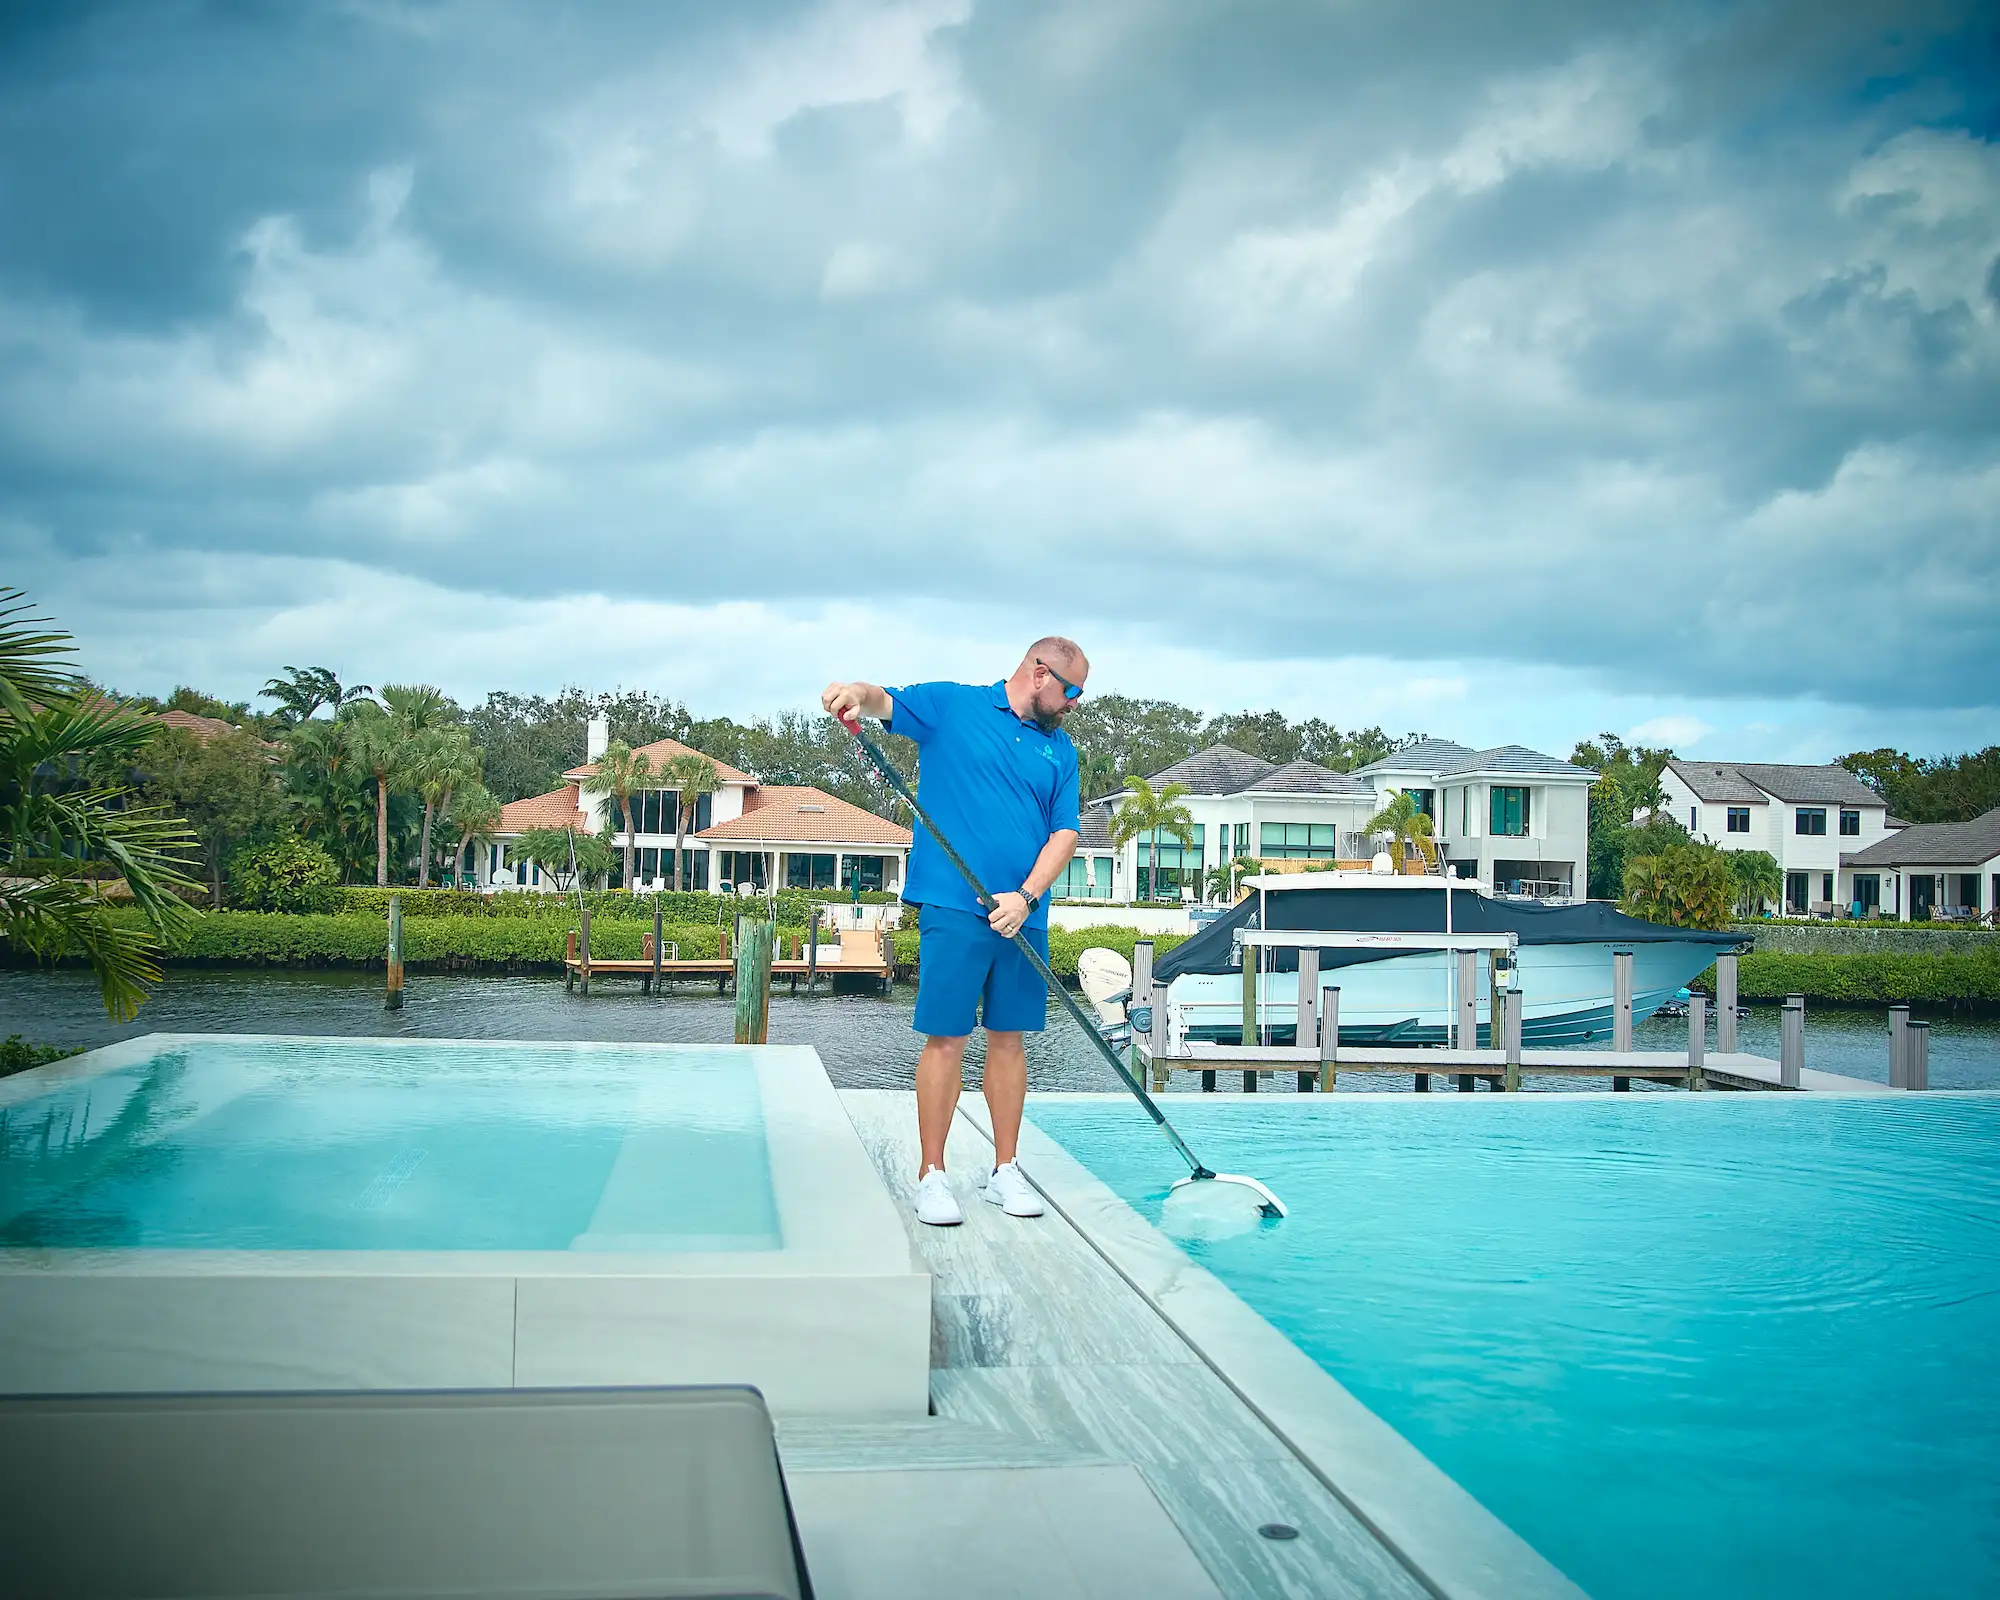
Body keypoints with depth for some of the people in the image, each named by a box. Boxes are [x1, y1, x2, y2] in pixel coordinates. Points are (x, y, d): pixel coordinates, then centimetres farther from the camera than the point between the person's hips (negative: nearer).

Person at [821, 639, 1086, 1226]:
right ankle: (932, 1175, 4)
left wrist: (1027, 895, -7)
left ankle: (1004, 1169, 19)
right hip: (953, 907, -4)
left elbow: (1065, 833, 8)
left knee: (1009, 1037, 9)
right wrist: (861, 693, -29)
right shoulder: (951, 704, 4)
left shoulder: (1060, 749, 14)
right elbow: (885, 703, -4)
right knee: (946, 1038, -4)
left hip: (1023, 914, 4)